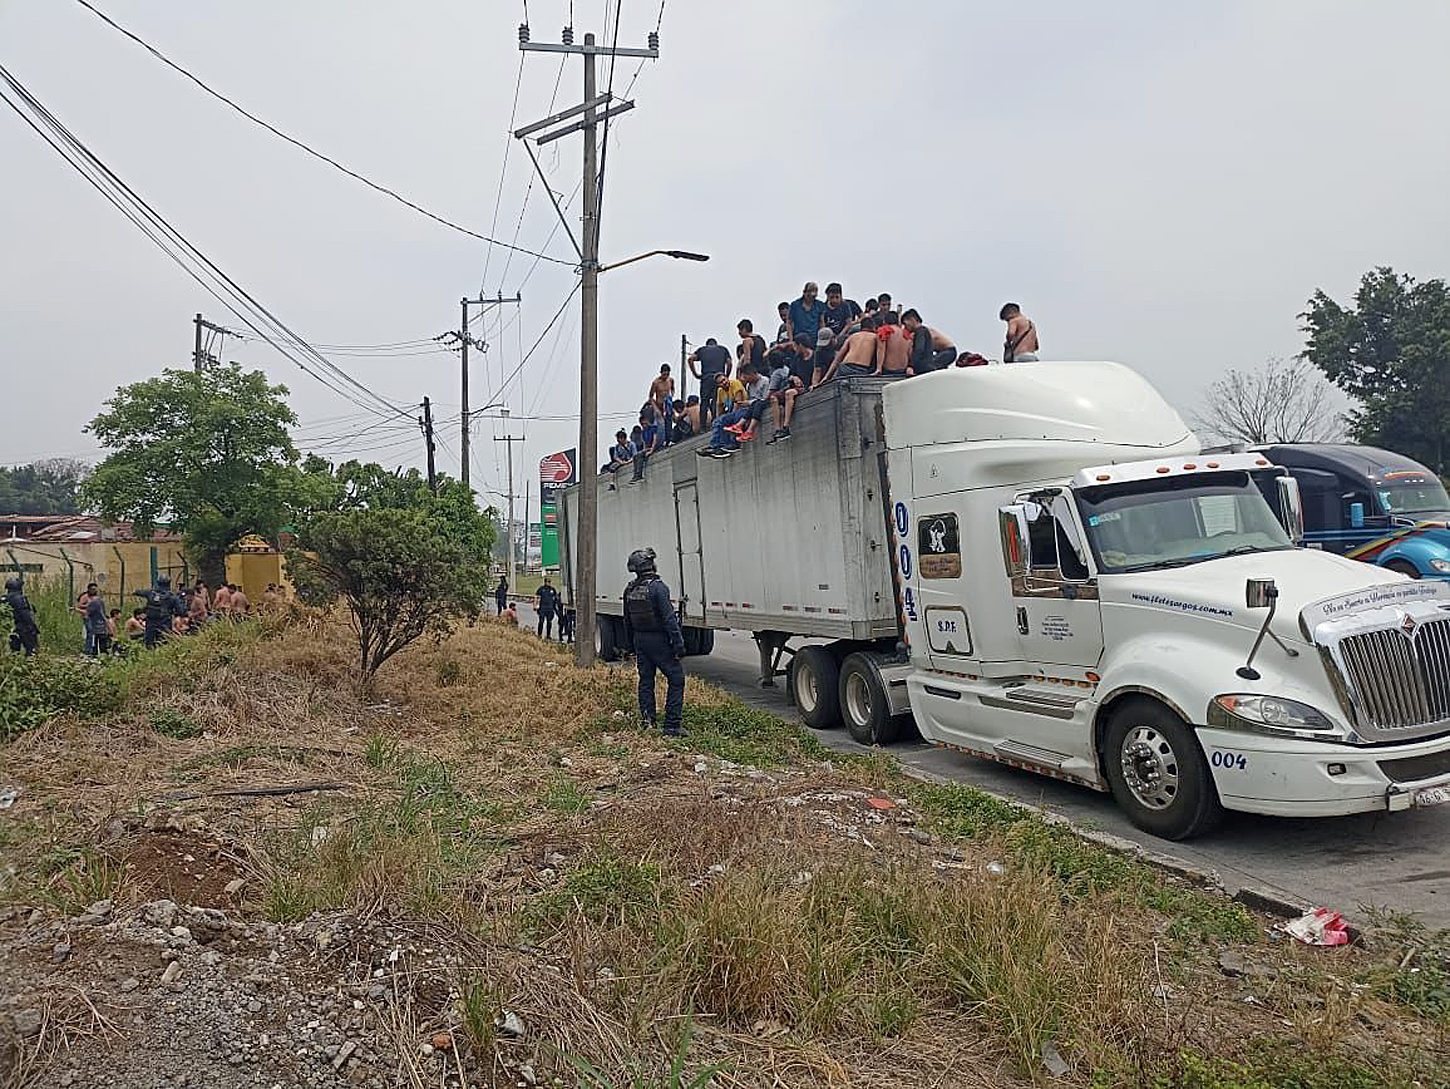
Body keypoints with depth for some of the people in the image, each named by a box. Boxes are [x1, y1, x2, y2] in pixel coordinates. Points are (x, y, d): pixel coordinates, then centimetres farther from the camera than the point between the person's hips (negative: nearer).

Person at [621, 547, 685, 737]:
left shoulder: (630, 590, 6)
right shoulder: (657, 587, -17)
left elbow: (627, 621, 14)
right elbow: (669, 618, -21)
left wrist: (632, 646, 23)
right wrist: (679, 644, -18)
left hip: (640, 640, 7)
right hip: (659, 640, -7)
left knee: (645, 680, 15)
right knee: (676, 678, 0)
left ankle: (647, 722, 17)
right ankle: (672, 725, -4)